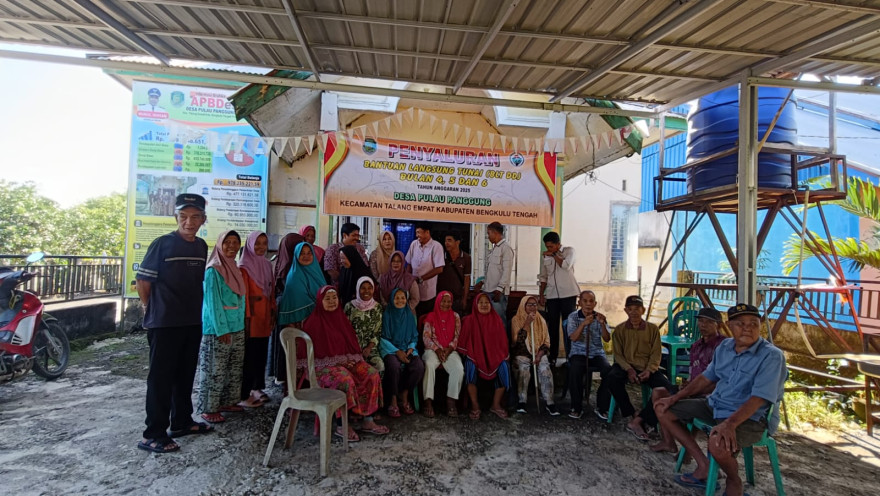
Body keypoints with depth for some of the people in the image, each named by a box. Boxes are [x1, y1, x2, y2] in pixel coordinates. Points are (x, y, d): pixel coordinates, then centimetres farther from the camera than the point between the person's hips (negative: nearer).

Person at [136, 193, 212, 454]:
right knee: (161, 378, 2)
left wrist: (194, 309, 13)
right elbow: (142, 280, -8)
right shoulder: (162, 244, -12)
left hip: (193, 323, 6)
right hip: (164, 324, -6)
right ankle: (153, 434, 12)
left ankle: (182, 422, 31)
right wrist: (152, 309, 2)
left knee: (185, 375, 16)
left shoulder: (202, 246, 6)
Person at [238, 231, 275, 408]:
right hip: (251, 318, -6)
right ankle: (244, 395, 9)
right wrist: (246, 318, -15)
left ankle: (257, 388, 24)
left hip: (265, 317, 7)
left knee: (261, 355, 12)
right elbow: (243, 294, -13)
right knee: (249, 357, 0)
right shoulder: (244, 267, -9)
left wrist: (273, 312, 13)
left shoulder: (267, 265, 13)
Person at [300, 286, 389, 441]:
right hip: (323, 365, -7)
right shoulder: (313, 322, -7)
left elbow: (351, 344, 17)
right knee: (346, 380, -33)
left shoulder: (341, 318, 13)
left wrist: (351, 360, -3)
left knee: (372, 374, -13)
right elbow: (311, 351, -11)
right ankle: (342, 426, -18)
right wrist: (339, 361, -17)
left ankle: (368, 421, -7)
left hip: (346, 360, 7)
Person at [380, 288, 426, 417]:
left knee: (419, 366, -27)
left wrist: (411, 348, -6)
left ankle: (404, 397, -7)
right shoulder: (386, 315, -1)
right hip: (390, 349, -3)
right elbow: (383, 338, -4)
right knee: (395, 366, -37)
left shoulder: (410, 316, 11)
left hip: (407, 349, 4)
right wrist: (397, 351, -15)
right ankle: (393, 401, -17)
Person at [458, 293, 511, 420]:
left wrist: (504, 355, 1)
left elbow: (502, 340, 11)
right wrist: (468, 354, -7)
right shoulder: (469, 320, 4)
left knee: (504, 367, -27)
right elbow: (464, 341, 4)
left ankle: (496, 404, -10)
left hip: (494, 355, 2)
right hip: (475, 355, -2)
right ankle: (474, 405, -21)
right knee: (470, 366, -33)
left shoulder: (497, 320, 10)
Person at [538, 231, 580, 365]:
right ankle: (552, 357, 13)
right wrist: (541, 295, 8)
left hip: (568, 294, -3)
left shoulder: (569, 250, 1)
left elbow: (566, 265, -18)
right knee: (552, 326, 5)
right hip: (551, 295, 3)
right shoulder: (545, 256, 11)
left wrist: (554, 255, -8)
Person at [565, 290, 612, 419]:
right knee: (574, 371, -32)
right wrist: (584, 323, -31)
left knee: (609, 371, -27)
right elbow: (573, 338, -15)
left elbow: (607, 339, -6)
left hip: (597, 353, 2)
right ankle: (577, 407, -13)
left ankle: (602, 407, -8)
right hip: (578, 353, -2)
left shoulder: (599, 317, 3)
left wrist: (602, 324, -25)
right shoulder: (573, 316, -2)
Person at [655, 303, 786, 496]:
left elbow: (759, 398, -26)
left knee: (719, 443, -37)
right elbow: (706, 377, 14)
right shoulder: (724, 346, 4)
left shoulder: (771, 356, -18)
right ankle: (704, 466, 4)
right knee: (664, 409, 2)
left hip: (751, 417, -7)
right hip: (715, 405, 8)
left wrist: (730, 423, -38)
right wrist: (675, 398, 9)